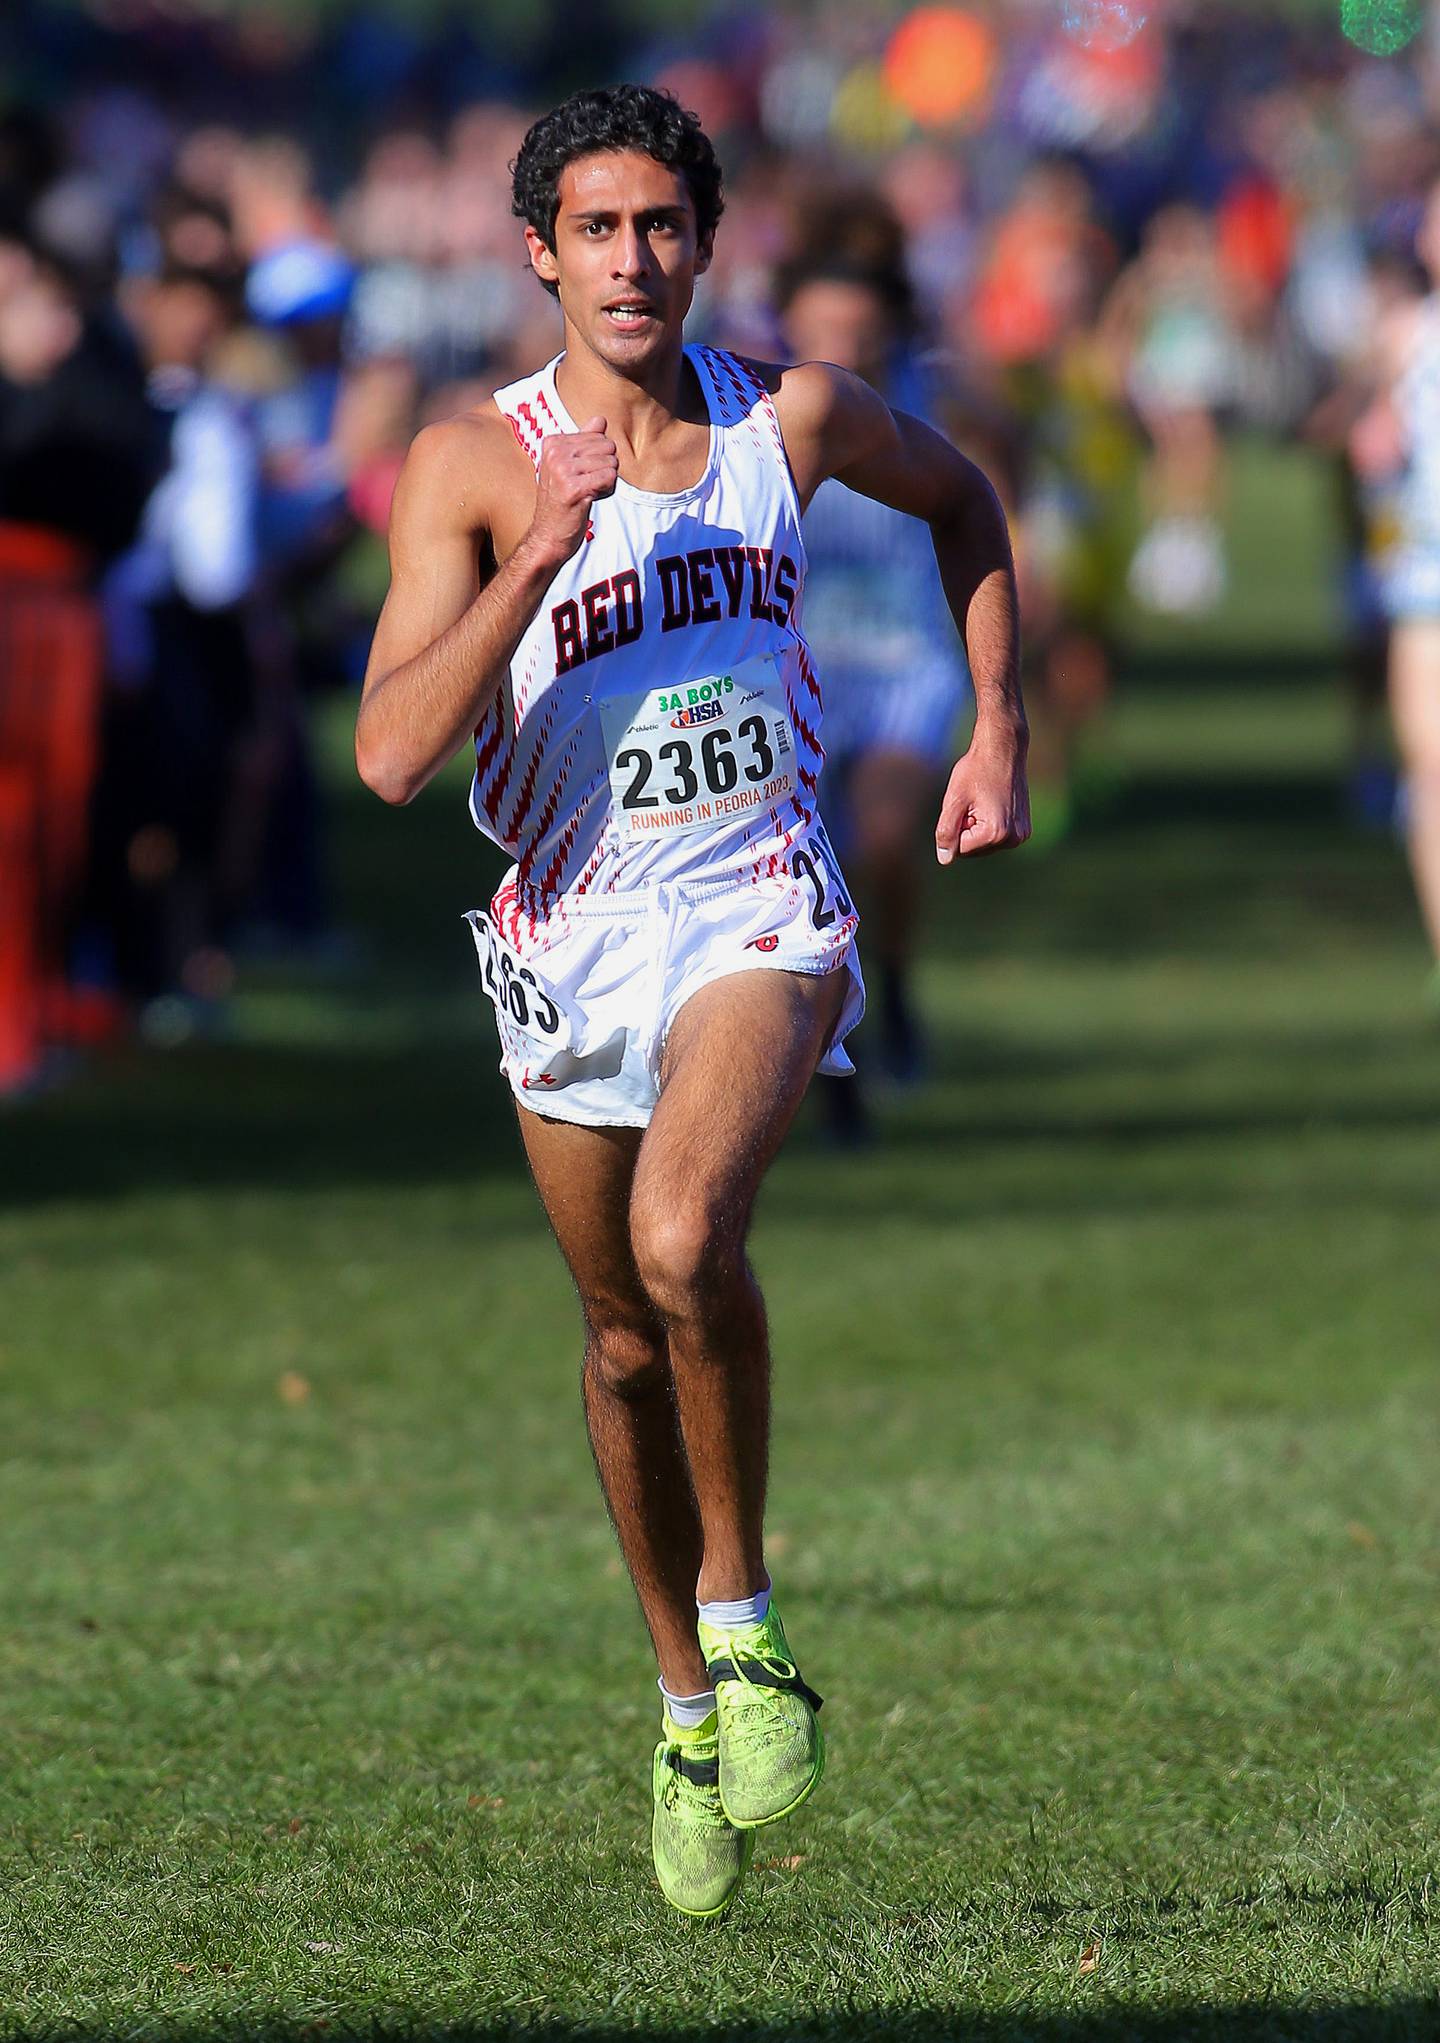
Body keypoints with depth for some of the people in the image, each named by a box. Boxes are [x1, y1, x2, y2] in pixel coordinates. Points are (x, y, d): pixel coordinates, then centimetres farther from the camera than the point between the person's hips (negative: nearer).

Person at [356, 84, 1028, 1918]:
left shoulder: (790, 418, -2)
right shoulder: (473, 463, -8)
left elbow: (957, 498, 21)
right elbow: (391, 753, -17)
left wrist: (1001, 728, 12)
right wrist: (541, 554, -25)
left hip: (757, 913, -1)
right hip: (571, 936, 1)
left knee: (684, 1238, -29)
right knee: (627, 1342, 13)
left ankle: (742, 1615, -9)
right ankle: (688, 1701, 34)